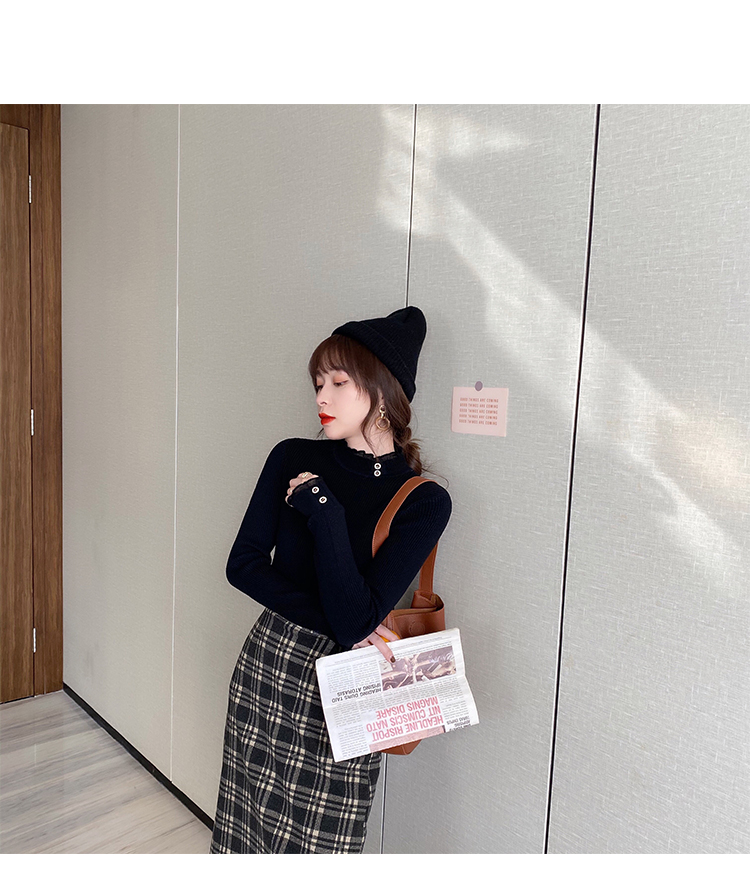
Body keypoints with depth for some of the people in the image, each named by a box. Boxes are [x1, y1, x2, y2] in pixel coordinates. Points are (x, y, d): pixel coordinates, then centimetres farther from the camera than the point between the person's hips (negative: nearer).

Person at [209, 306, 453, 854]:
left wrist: (323, 510, -22)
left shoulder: (424, 501, -13)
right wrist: (330, 620, -14)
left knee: (319, 843, 12)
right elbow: (243, 564, -4)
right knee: (245, 825, 18)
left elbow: (355, 619, -19)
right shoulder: (294, 459, -2)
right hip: (266, 661, 3)